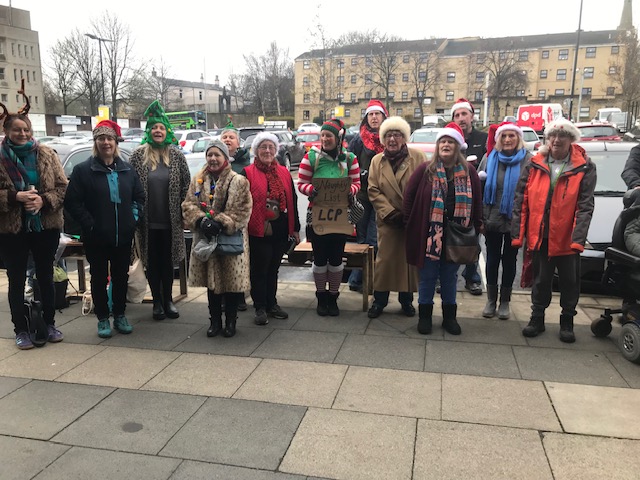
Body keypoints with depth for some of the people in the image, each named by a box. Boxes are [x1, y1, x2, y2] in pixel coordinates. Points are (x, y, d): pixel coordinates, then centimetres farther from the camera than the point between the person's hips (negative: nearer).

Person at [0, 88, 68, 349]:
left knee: (46, 277, 13)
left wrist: (44, 199, -15)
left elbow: (63, 187, 1)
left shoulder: (46, 154, 1)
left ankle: (49, 323, 27)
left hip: (45, 226, 2)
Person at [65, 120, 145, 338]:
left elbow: (140, 196, 14)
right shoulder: (83, 170, -4)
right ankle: (102, 318, 21)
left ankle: (120, 315, 26)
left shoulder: (127, 169, 7)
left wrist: (134, 216, 0)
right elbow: (72, 202, -8)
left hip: (123, 236, 3)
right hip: (96, 237, -3)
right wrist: (89, 224, -14)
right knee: (99, 277, 8)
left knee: (121, 276, 12)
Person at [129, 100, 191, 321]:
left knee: (167, 261, 11)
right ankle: (157, 301, 22)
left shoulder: (177, 155, 1)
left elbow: (186, 183, 6)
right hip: (147, 221, 0)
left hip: (170, 220, 1)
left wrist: (181, 209, 3)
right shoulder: (138, 155, -1)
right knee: (152, 262, 9)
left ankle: (168, 300, 25)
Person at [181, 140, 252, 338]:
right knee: (211, 280, 12)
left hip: (231, 238, -4)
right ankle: (215, 321, 26)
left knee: (231, 280, 2)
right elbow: (188, 204, 3)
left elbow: (242, 211, -11)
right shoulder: (198, 180, 9)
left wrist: (220, 223, -21)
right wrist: (201, 220, -15)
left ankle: (230, 321, 20)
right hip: (205, 239, 4)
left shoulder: (238, 181, -5)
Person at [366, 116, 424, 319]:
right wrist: (390, 213, -12)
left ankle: (406, 299, 24)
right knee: (385, 260, 2)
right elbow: (373, 191, -1)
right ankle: (379, 299, 17)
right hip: (388, 220, 1)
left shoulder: (418, 157, 0)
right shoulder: (377, 161, 6)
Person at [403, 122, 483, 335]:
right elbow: (409, 195, -1)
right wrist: (408, 221, -3)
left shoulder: (468, 172, 3)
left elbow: (477, 200, 7)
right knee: (428, 276, 8)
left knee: (449, 278, 14)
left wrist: (477, 225, 5)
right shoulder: (425, 170, -4)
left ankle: (450, 316, 28)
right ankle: (425, 316, 22)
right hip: (429, 233, -2)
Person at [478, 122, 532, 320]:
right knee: (492, 260, 12)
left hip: (515, 221, -1)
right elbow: (478, 187, 3)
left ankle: (505, 302, 26)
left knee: (509, 261, 12)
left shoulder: (527, 160, -6)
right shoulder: (489, 158, -1)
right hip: (492, 220, 2)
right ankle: (491, 300, 26)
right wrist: (480, 218, -2)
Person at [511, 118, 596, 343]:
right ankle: (537, 318, 30)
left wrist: (578, 238, -19)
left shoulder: (585, 168, -4)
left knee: (569, 281, 12)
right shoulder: (534, 165, 0)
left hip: (567, 238, -1)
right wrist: (517, 233, -6)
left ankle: (567, 322, 30)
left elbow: (585, 206, -10)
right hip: (539, 236, 1)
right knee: (541, 279, 14)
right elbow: (521, 200, -1)